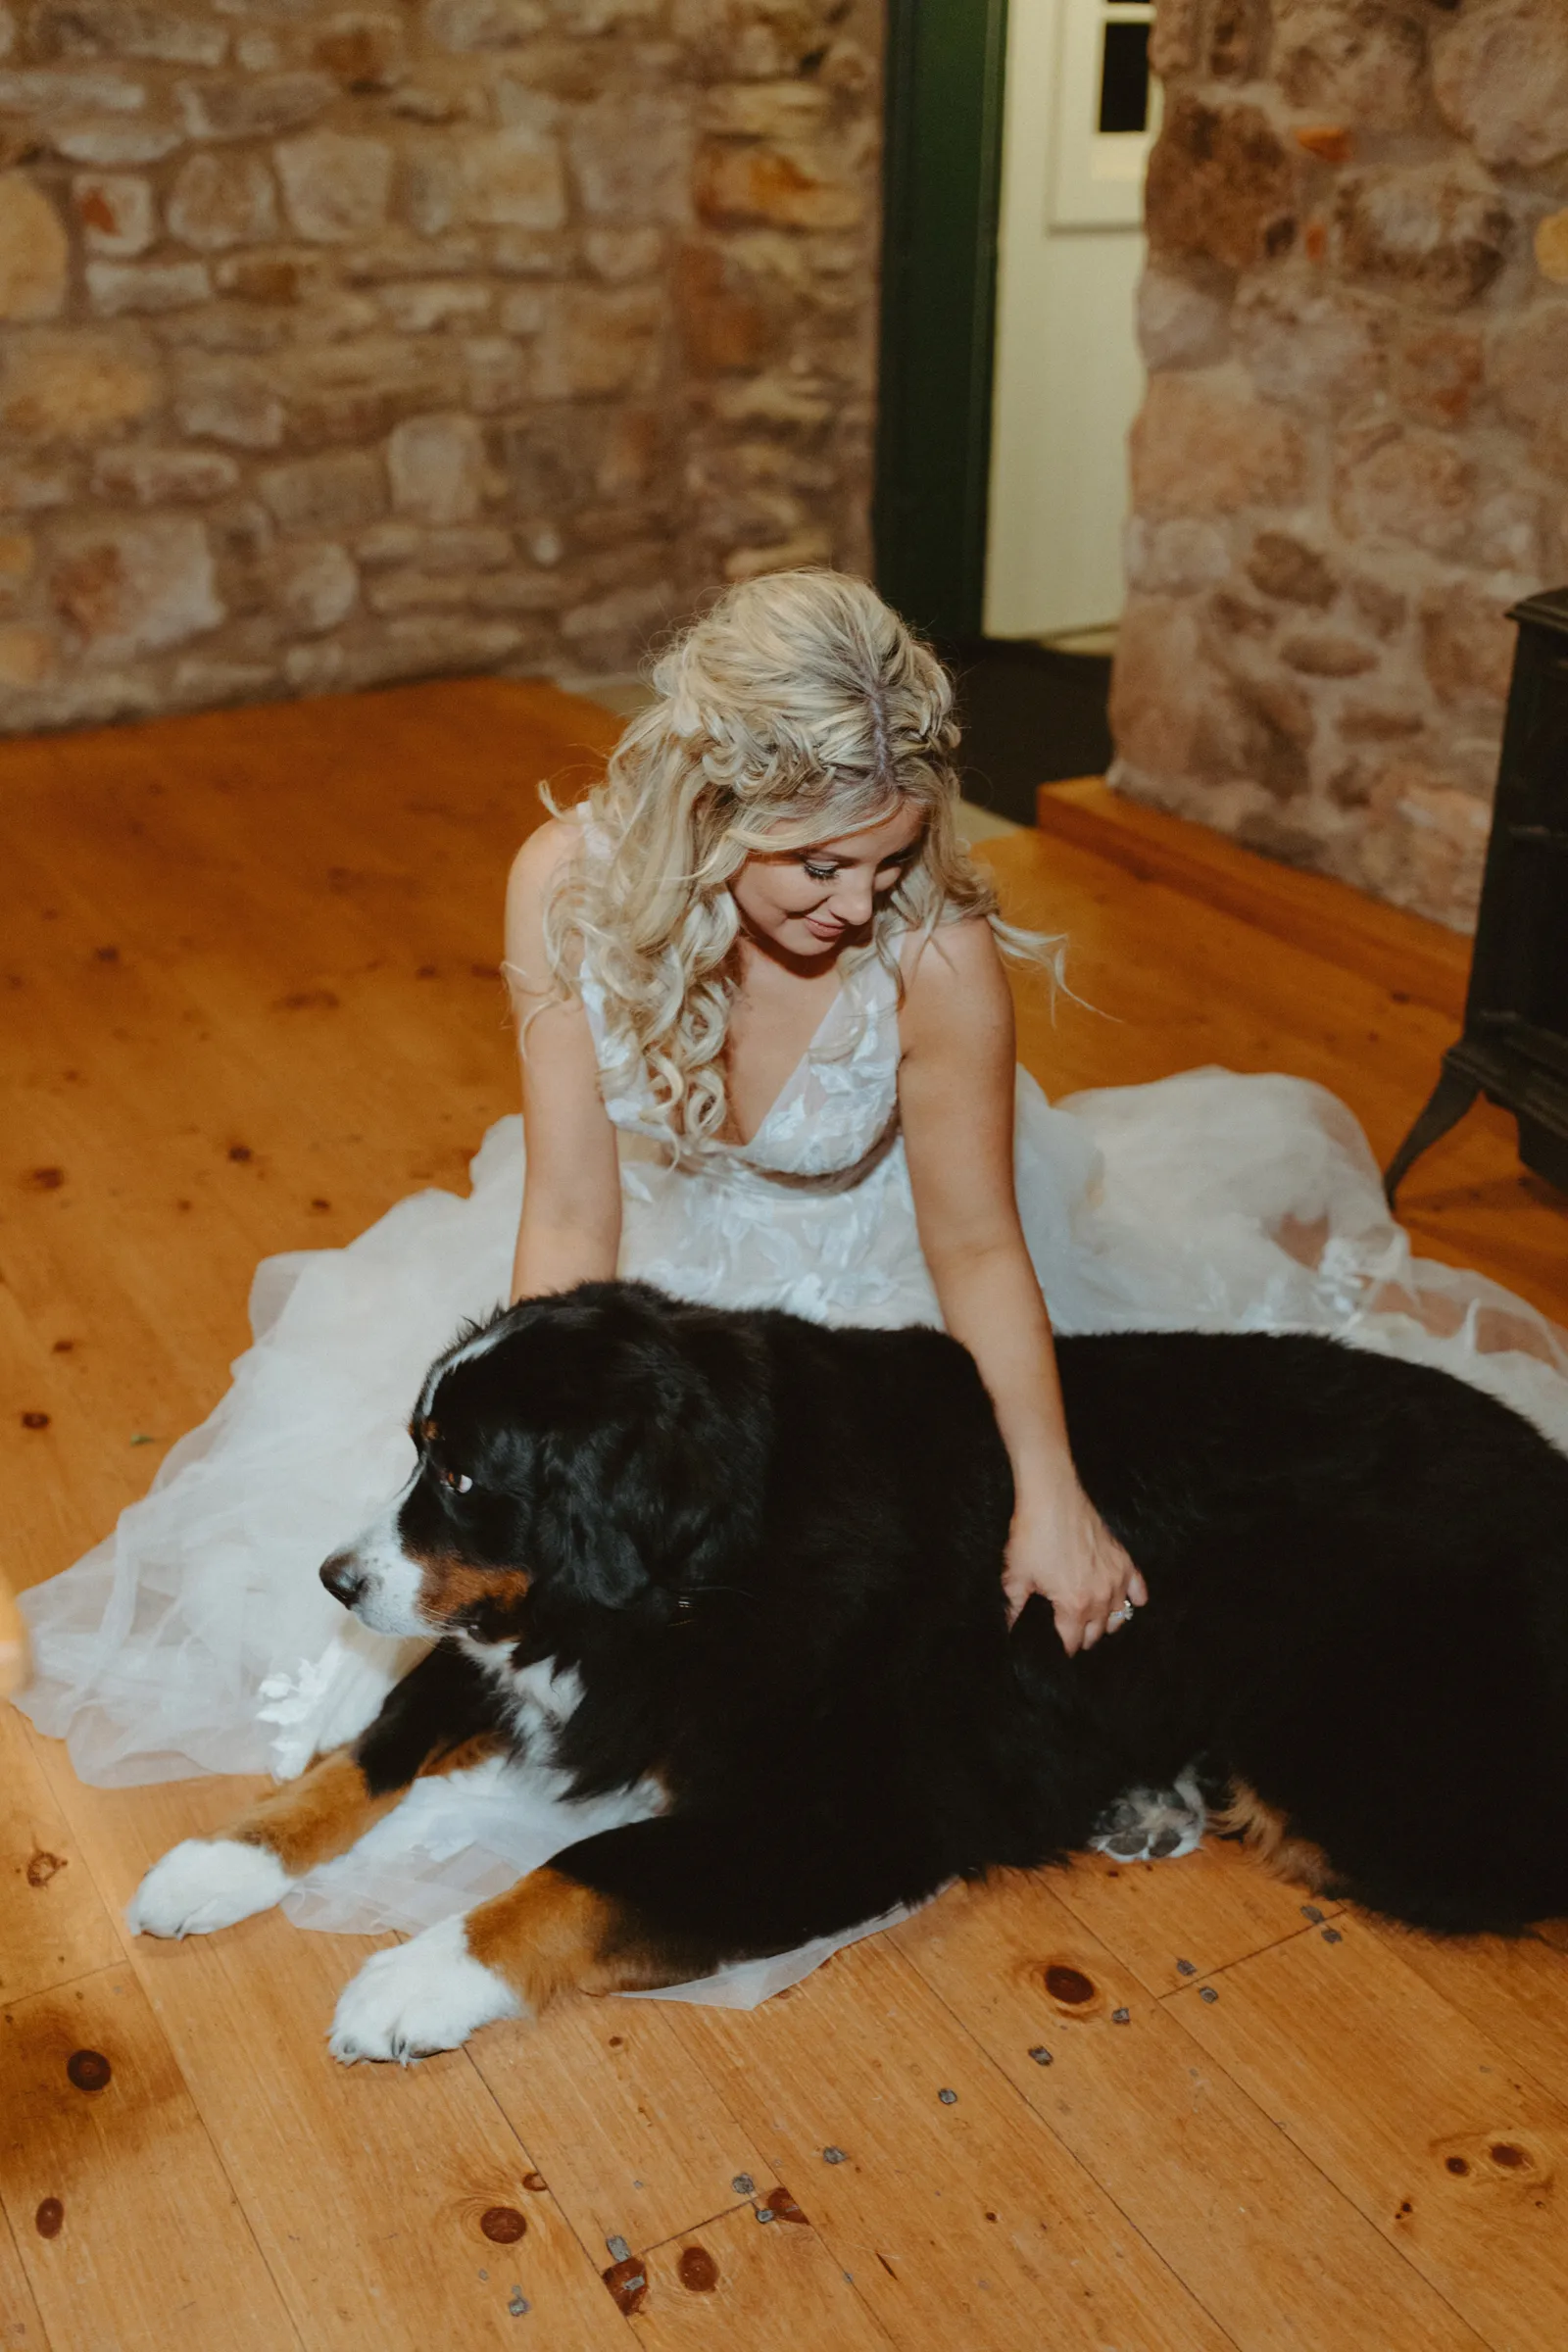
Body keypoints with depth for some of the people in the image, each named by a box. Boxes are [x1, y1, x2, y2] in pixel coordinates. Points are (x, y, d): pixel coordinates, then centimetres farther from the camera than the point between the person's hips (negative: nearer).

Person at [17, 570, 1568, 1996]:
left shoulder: (940, 952, -33)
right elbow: (571, 1214, -21)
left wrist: (1051, 1500, -28)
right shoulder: (571, 884, -27)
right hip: (671, 1258, 2)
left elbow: (976, 1244, -20)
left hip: (875, 1270, -1)